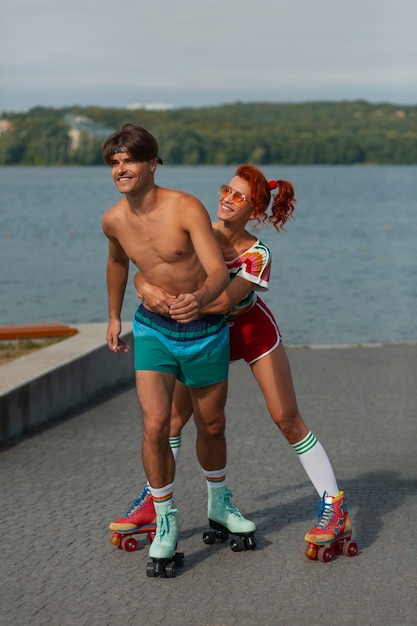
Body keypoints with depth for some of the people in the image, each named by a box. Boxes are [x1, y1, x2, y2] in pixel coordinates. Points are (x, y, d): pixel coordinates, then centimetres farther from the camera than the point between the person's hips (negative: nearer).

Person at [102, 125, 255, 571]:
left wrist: (200, 298, -53)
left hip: (205, 329, -2)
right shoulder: (114, 220, -8)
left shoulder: (186, 208, -23)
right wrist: (114, 316, 24)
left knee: (211, 425, 13)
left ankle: (219, 504, 39)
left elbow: (219, 271, -31)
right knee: (155, 425, -14)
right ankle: (165, 521, 3)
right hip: (153, 329, 2)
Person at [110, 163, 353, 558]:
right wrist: (148, 288, -44)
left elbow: (223, 301, -42)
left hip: (254, 333, -4)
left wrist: (168, 302, -57)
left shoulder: (257, 255, -27)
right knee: (172, 414, 0)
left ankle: (334, 508, 1)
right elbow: (143, 273, -19)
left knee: (287, 420, -5)